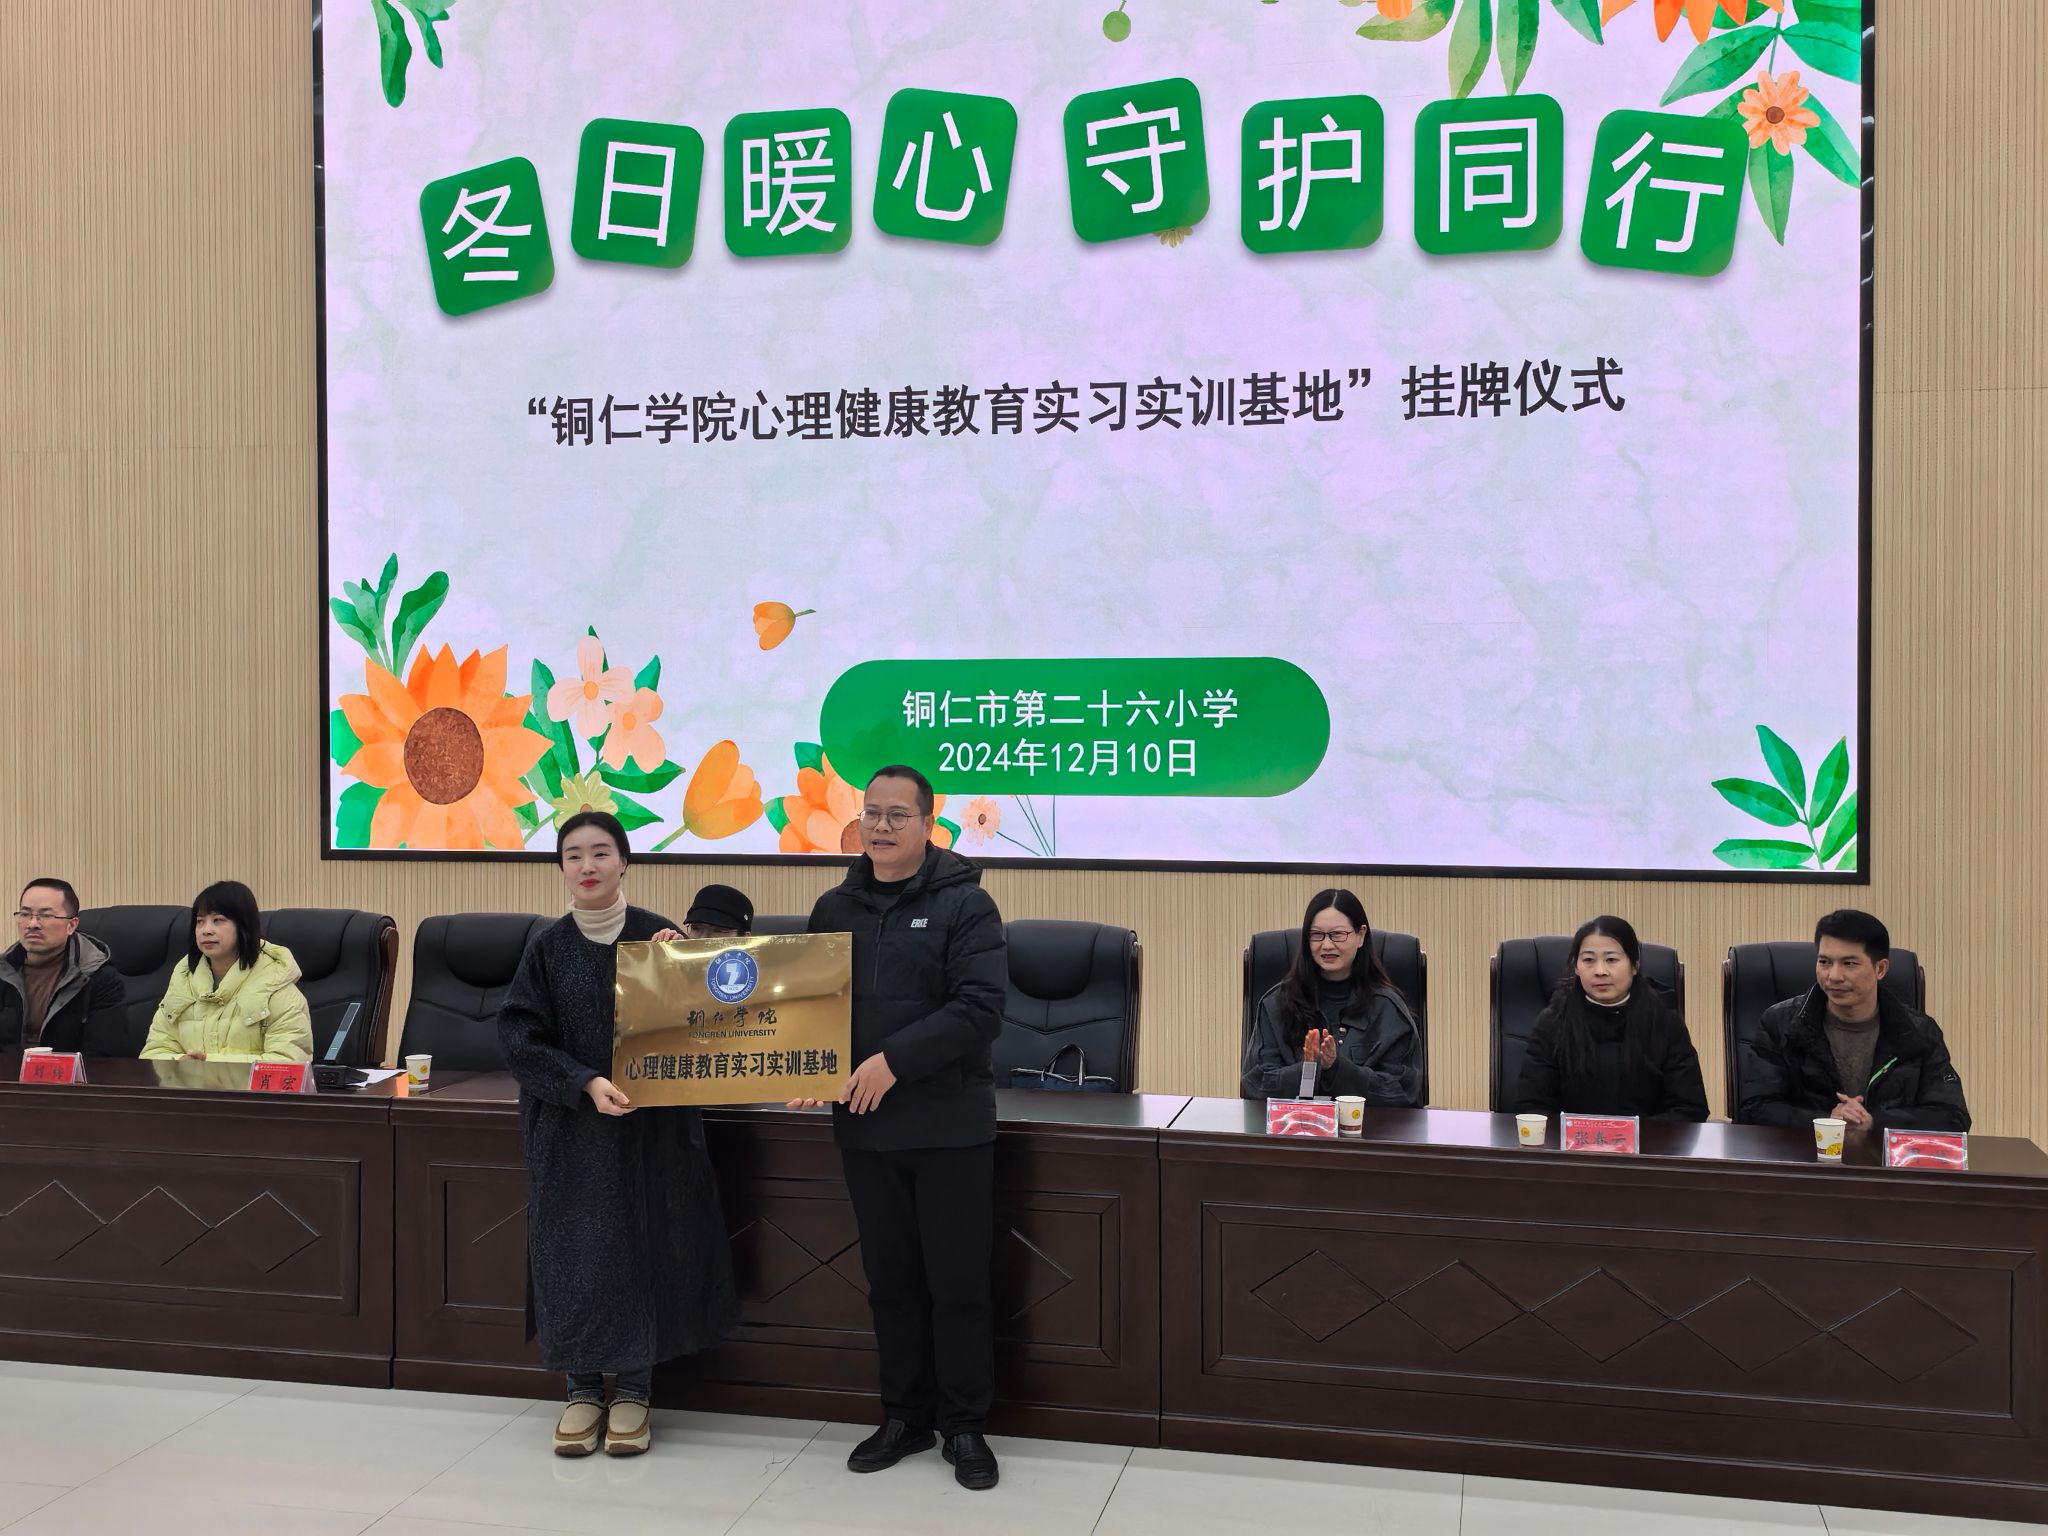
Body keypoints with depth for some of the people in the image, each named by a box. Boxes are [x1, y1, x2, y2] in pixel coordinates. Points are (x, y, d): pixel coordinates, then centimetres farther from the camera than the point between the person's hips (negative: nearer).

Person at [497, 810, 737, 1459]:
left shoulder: (659, 936, -3)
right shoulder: (548, 948, -1)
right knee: (573, 1250, 3)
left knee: (642, 1246, 3)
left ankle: (633, 1390, 18)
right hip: (569, 1128, 1)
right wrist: (586, 1083, -19)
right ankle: (583, 1390, 18)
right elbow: (519, 1036, -6)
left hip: (651, 1125, 0)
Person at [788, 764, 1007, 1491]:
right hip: (864, 1128, 4)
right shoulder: (834, 907, 10)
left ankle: (964, 1426, 19)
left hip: (950, 1128, -4)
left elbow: (980, 1009, -15)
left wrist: (895, 1060, -21)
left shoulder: (965, 904, -6)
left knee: (958, 1283, 4)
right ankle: (904, 1417, 28)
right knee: (890, 1281, 14)